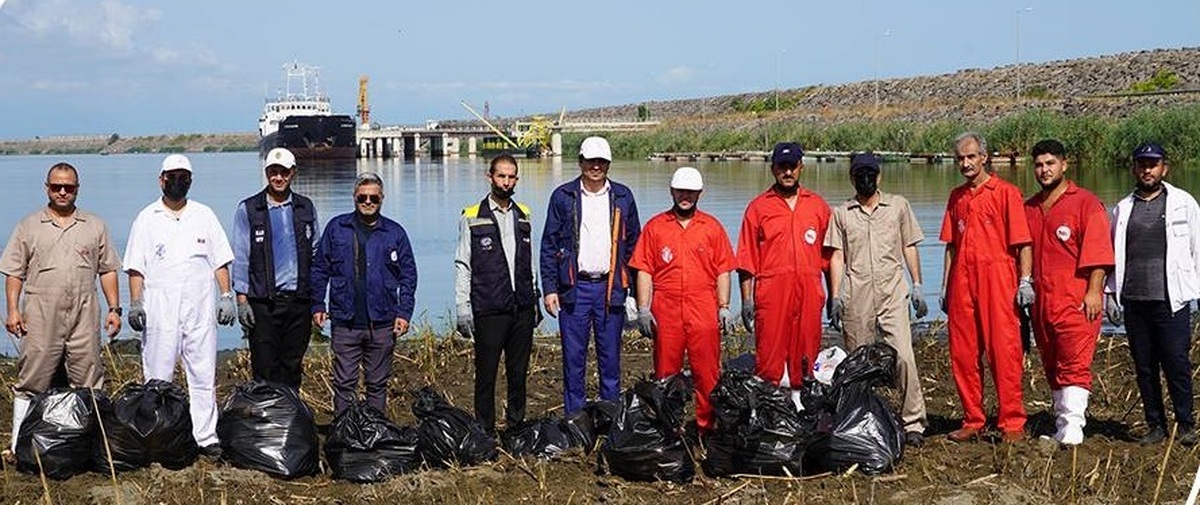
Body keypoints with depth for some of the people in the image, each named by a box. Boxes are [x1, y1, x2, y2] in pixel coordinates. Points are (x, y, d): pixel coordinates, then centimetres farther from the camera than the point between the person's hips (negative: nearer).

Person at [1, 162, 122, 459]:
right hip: (41, 316, -1)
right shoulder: (29, 227, 8)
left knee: (88, 379, 2)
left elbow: (108, 270, 13)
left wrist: (114, 308, 5)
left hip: (84, 316, 1)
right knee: (32, 379, 0)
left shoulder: (95, 227, 12)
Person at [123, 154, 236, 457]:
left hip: (200, 309, 2)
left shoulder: (204, 215, 11)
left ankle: (206, 436, 5)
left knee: (203, 375, 1)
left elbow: (220, 261, 12)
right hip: (160, 312, -1)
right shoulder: (147, 219, 7)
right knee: (158, 378, 0)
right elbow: (136, 267, 4)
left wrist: (226, 296, 3)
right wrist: (135, 303, -6)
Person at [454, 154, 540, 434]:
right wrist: (462, 308, -7)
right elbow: (462, 266, -1)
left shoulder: (524, 216, 12)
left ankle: (516, 427, 22)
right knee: (486, 374, 0)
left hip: (522, 309, 4)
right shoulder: (472, 218, -1)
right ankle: (485, 432, 8)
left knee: (519, 373, 10)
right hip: (488, 312, -4)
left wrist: (535, 300, 15)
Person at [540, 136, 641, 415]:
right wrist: (549, 288, -3)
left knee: (610, 358, 7)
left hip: (611, 288, 1)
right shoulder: (563, 196, 3)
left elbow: (633, 245, 10)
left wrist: (634, 292, 5)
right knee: (573, 359, 3)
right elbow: (549, 245, 4)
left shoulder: (622, 197, 7)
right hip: (574, 288, -1)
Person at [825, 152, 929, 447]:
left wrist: (917, 285, 8)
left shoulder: (898, 205, 13)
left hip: (892, 292, -1)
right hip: (856, 297, 1)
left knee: (903, 356, -14)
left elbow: (909, 246, 14)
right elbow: (837, 256, 9)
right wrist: (835, 296, 1)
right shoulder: (841, 213, 13)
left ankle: (913, 423, -10)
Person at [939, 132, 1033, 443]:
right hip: (962, 283, 6)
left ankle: (1012, 423, -2)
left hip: (997, 280, -6)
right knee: (963, 354, 6)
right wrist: (945, 286, 15)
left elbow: (1022, 242, -4)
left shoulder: (1006, 193, 0)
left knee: (1004, 352, -7)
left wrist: (1025, 281, -12)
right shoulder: (957, 197, 17)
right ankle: (972, 421, 15)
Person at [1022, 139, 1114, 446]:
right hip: (1041, 302, 7)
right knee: (1052, 368, 11)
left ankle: (1073, 428, -16)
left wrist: (1094, 291, -16)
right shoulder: (1029, 208, 17)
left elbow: (1098, 252, -9)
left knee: (1075, 365, -12)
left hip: (1076, 301, -7)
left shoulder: (1085, 203, -2)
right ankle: (1061, 429, 19)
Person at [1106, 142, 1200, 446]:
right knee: (1144, 367, 6)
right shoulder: (1123, 209, 13)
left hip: (1171, 299, -3)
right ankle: (1156, 426, 15)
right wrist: (1111, 294, 9)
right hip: (1133, 301, 3)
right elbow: (1113, 255, 16)